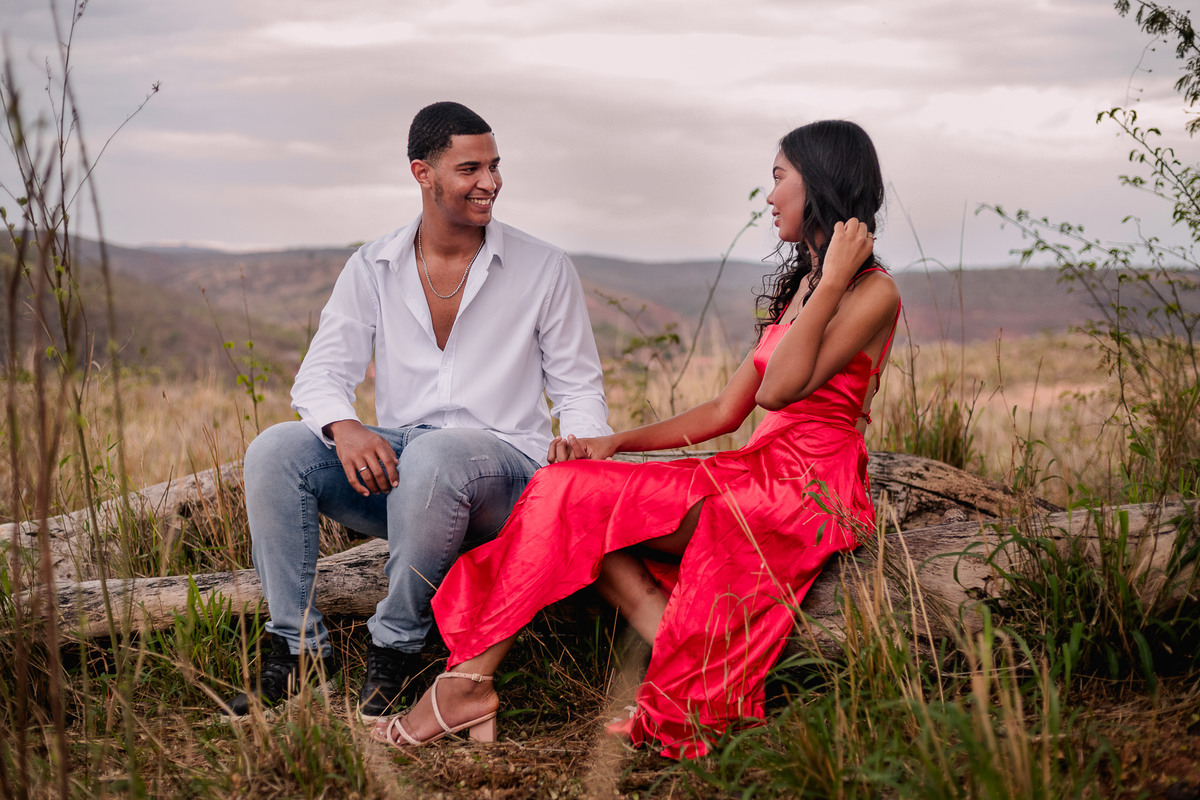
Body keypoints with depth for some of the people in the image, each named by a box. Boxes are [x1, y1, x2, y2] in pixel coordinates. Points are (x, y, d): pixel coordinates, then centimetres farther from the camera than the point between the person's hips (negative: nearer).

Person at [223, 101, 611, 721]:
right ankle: (298, 647, -14)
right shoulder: (372, 269, 9)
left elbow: (578, 387, 7)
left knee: (435, 455, -38)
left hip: (502, 468, -3)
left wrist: (578, 441, -17)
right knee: (274, 451, -21)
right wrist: (345, 427, -22)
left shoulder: (544, 269, 5)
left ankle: (395, 648, -20)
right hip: (389, 464, 3)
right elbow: (321, 372, 3)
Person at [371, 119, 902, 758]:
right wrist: (616, 442, 10)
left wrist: (832, 281, -15)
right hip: (758, 475, 9)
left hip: (803, 492, -9)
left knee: (574, 495, -16)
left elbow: (780, 388, -20)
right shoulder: (795, 289, 23)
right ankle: (710, 685, -23)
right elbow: (726, 410, 19)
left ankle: (469, 681, -12)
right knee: (577, 504, -11)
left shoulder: (873, 291, -6)